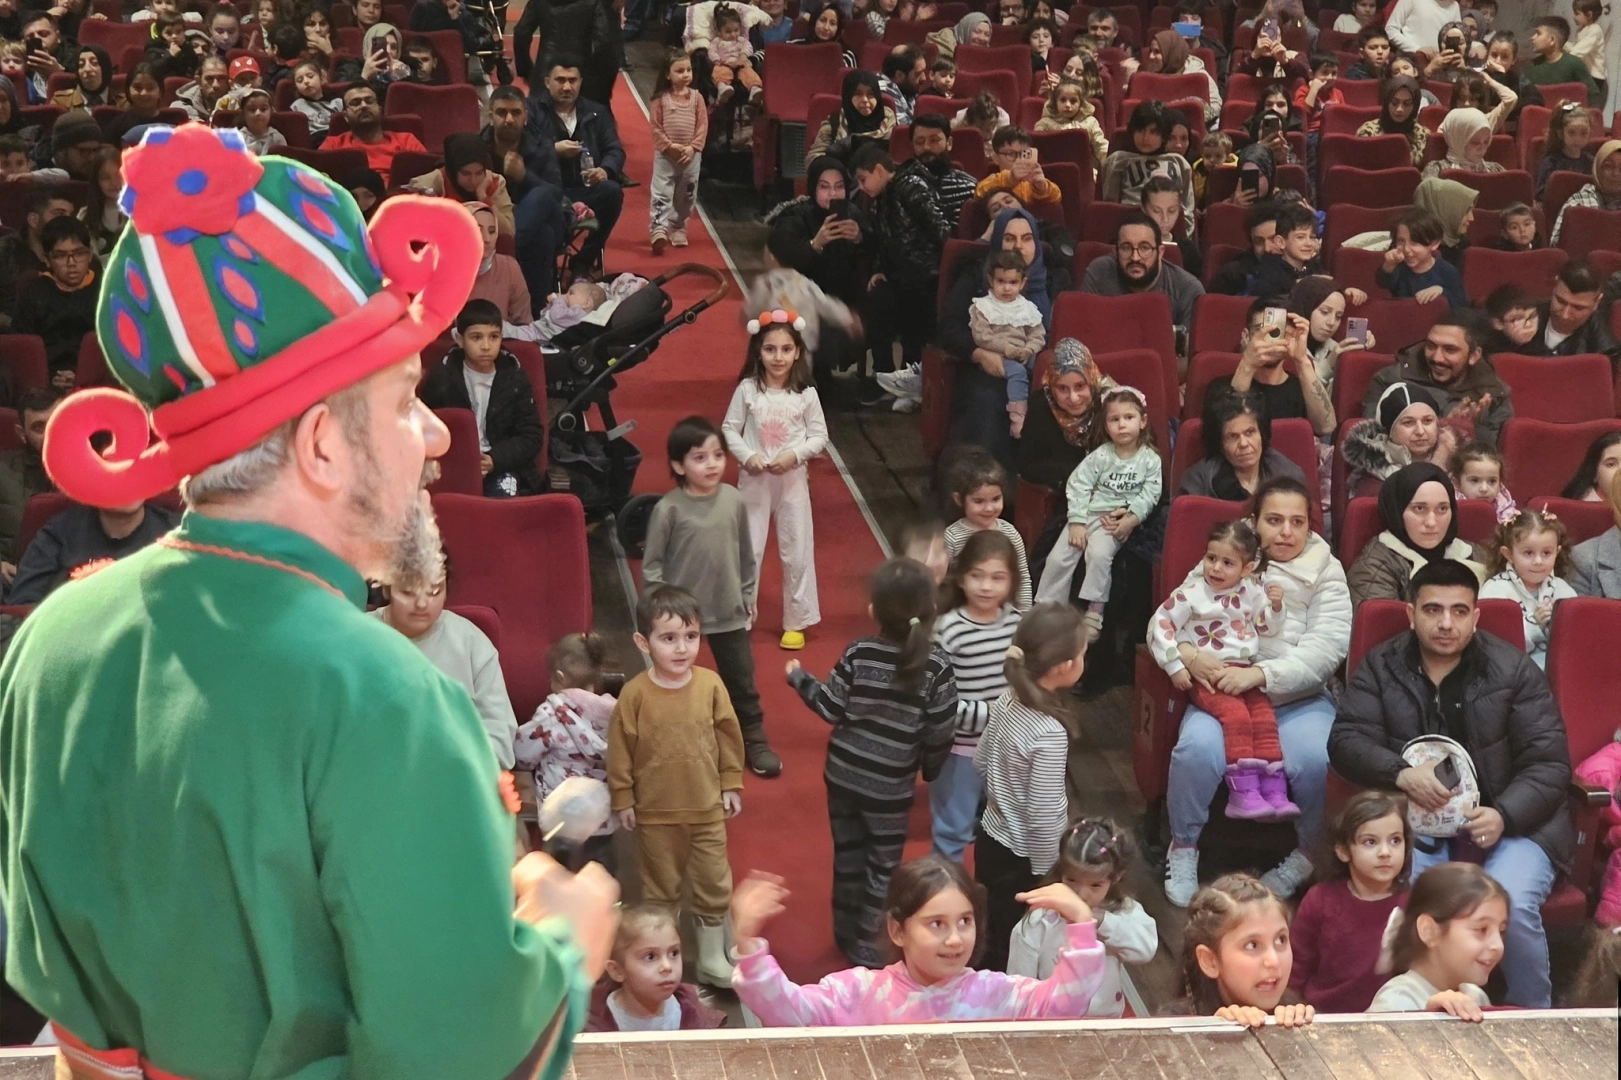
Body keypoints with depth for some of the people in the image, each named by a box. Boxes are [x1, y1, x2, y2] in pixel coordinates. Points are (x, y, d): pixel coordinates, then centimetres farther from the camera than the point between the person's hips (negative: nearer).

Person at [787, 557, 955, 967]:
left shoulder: (858, 653, -13)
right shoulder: (936, 665, -16)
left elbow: (832, 709, -8)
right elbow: (939, 732, -11)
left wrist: (799, 677, 9)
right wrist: (931, 770, 8)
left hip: (843, 773, 2)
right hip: (891, 785, -2)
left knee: (848, 855, 19)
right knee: (883, 865, 13)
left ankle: (846, 933, 34)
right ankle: (864, 945, 20)